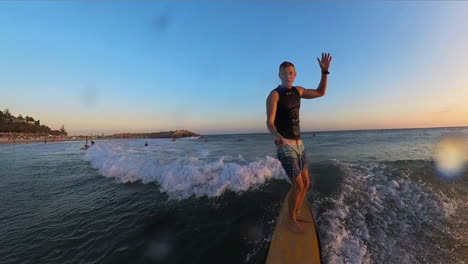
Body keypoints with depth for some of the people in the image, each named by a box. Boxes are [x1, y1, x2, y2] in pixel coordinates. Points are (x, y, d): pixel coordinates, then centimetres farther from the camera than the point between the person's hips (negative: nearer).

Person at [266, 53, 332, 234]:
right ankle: (291, 221, 16)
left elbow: (320, 93, 22)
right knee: (297, 185, -7)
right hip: (285, 146, -8)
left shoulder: (298, 91, 11)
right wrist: (277, 135, -40)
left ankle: (296, 214, 33)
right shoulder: (274, 95, -11)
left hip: (299, 144, 8)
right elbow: (269, 122, -19)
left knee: (306, 183, 13)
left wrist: (324, 71, 10)